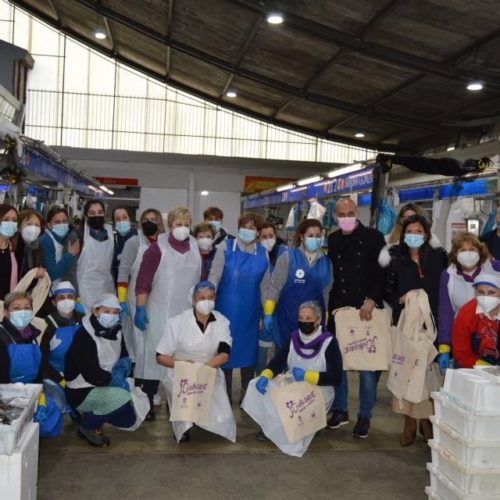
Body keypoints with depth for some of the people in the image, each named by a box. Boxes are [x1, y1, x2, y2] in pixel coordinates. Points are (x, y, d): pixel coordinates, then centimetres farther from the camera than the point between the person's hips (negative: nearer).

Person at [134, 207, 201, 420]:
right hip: (159, 312, -4)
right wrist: (140, 308, -11)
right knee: (155, 355, 2)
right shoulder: (158, 248, -5)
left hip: (188, 313, 4)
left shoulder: (196, 250, 7)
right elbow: (143, 280, -6)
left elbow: (201, 280, 13)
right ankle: (147, 404, 14)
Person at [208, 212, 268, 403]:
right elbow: (214, 276, -6)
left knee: (249, 349, 11)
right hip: (227, 308, -2)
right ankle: (225, 394, 20)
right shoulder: (225, 247, -4)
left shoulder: (263, 253, 3)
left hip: (250, 311, 2)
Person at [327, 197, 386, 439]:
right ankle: (340, 409, 24)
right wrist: (331, 307, 3)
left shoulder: (374, 238, 0)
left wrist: (371, 300, -13)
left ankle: (365, 416, 14)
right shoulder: (331, 241, 9)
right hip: (338, 310, 3)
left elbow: (383, 272, -3)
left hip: (367, 311, -3)